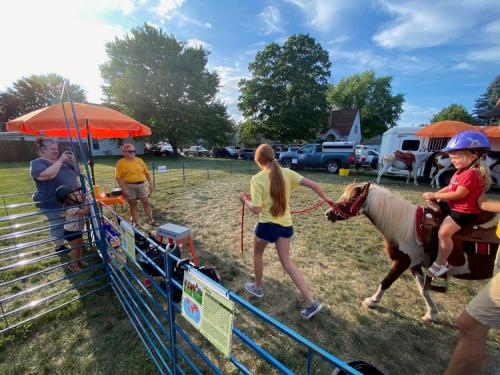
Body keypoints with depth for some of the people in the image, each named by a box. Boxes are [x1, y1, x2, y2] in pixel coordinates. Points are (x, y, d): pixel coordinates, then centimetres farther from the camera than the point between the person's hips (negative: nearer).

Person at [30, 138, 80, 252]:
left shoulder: (62, 161, 9)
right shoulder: (37, 163, -11)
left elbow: (76, 173, 11)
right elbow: (48, 175, -31)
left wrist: (73, 162, -6)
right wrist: (60, 160, -25)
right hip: (53, 204, -7)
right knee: (58, 225, 6)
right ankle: (59, 246, 24)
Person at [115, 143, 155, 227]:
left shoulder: (139, 160, 8)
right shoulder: (121, 163, -4)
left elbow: (147, 173, 11)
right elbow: (118, 177, -7)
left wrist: (150, 184, 6)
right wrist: (123, 189, -14)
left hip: (142, 185, 3)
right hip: (129, 186, -3)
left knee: (146, 203, 5)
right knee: (133, 204, 7)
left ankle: (151, 220, 14)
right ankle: (135, 222, 19)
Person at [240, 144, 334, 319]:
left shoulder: (257, 179, -16)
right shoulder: (286, 173, -4)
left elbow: (256, 210, -19)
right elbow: (312, 184, -6)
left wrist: (245, 201, 1)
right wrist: (325, 198, 11)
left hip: (267, 224, -4)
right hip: (286, 224, 5)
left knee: (258, 254, 25)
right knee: (287, 262, 20)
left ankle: (257, 288, 46)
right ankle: (311, 302, 20)